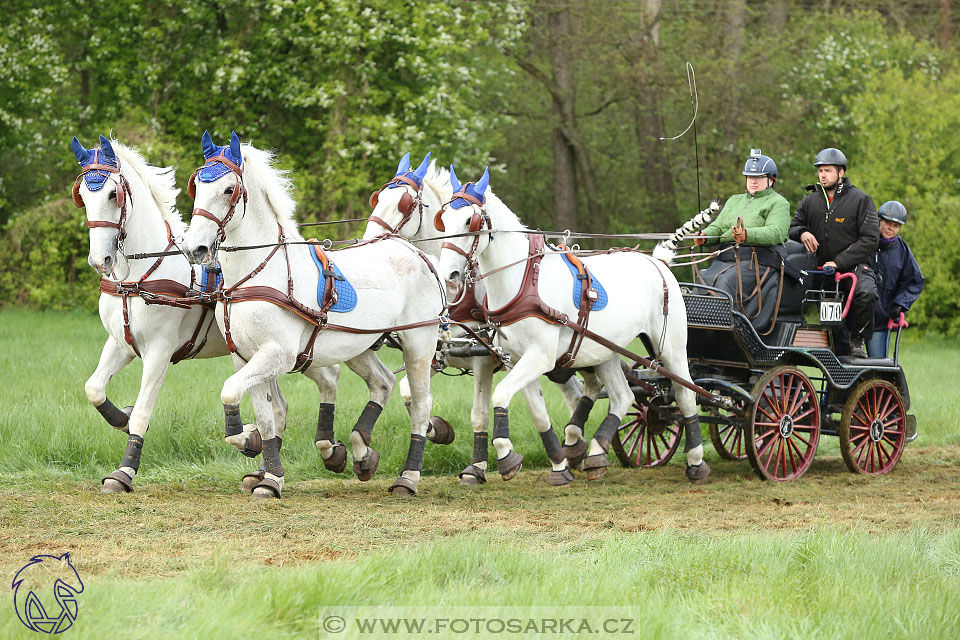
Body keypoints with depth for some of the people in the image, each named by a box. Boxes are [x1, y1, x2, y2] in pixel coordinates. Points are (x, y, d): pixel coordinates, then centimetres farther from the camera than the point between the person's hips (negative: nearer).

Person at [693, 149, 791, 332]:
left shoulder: (778, 203, 8)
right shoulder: (734, 201, 31)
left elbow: (776, 233, -11)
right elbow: (718, 227, 23)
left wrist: (747, 235, -29)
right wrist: (705, 235, -3)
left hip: (757, 261, -6)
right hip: (724, 259, 6)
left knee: (726, 283, -34)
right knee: (703, 282, -24)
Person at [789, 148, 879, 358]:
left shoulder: (860, 200, -3)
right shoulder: (810, 202, 11)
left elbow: (870, 239, -10)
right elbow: (793, 227, 20)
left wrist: (839, 262, -17)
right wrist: (802, 232, -8)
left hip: (855, 266, -5)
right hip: (823, 268, 5)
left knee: (866, 293, -34)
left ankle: (856, 339, -16)